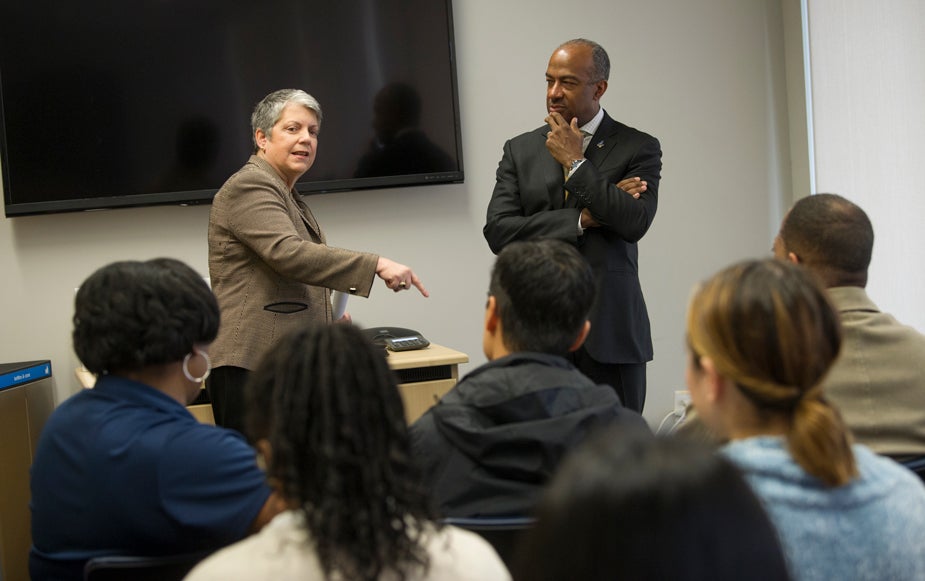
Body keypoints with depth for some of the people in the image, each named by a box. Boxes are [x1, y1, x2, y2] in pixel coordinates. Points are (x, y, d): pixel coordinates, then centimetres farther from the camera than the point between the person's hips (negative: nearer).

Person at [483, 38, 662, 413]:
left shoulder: (638, 148, 3)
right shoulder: (520, 150, 11)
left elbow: (635, 222, -14)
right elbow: (497, 231, -2)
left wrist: (575, 163, -8)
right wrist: (581, 219, -9)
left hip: (610, 331, -1)